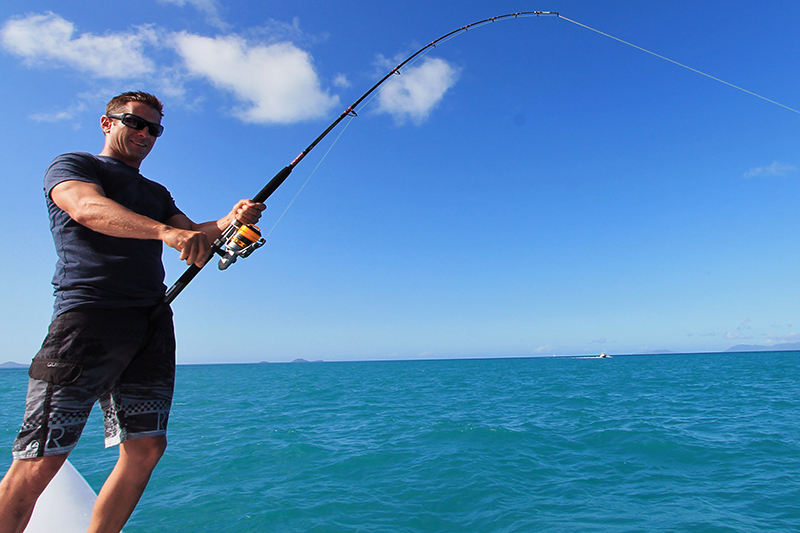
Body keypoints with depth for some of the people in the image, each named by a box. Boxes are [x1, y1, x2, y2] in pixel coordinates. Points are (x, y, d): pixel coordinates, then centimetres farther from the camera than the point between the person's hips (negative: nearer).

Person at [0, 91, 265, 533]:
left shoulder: (156, 193, 30)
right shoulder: (72, 165, 11)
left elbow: (194, 235, 15)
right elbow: (88, 208, -12)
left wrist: (229, 222, -8)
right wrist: (167, 232, -30)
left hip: (153, 325, 6)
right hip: (88, 314, -5)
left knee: (144, 449, 1)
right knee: (39, 463, -8)